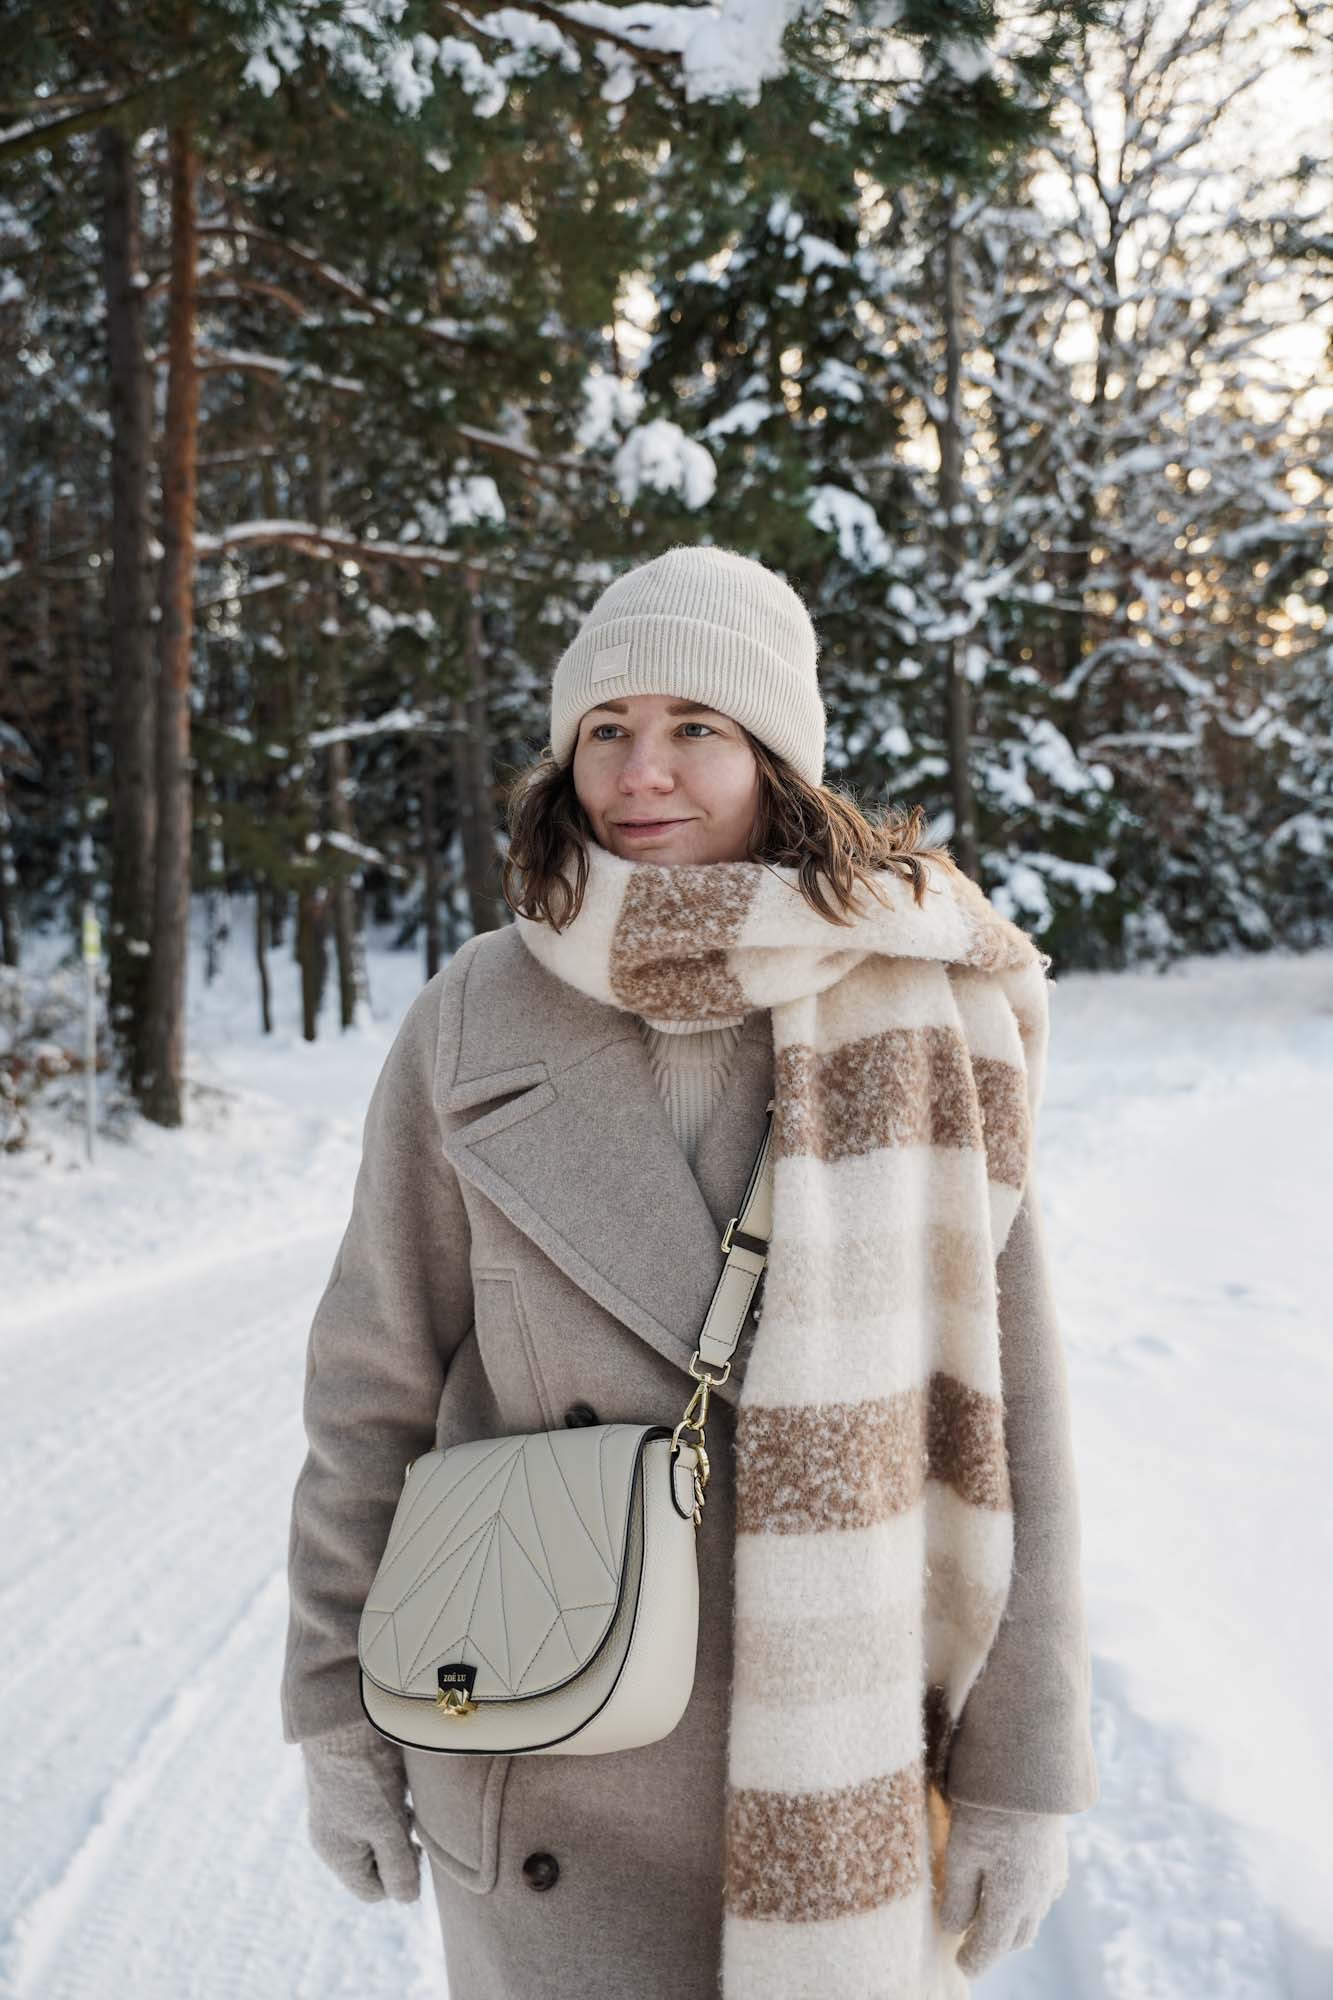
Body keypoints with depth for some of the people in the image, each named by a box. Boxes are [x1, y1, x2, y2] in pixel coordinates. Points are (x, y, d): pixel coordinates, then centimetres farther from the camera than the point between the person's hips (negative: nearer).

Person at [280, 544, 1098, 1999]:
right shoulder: (476, 1017, -6)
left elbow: (1006, 1414, -4)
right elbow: (372, 1384, 1)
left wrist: (1021, 1772, -3)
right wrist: (339, 1713, 4)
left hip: (842, 1763, 0)